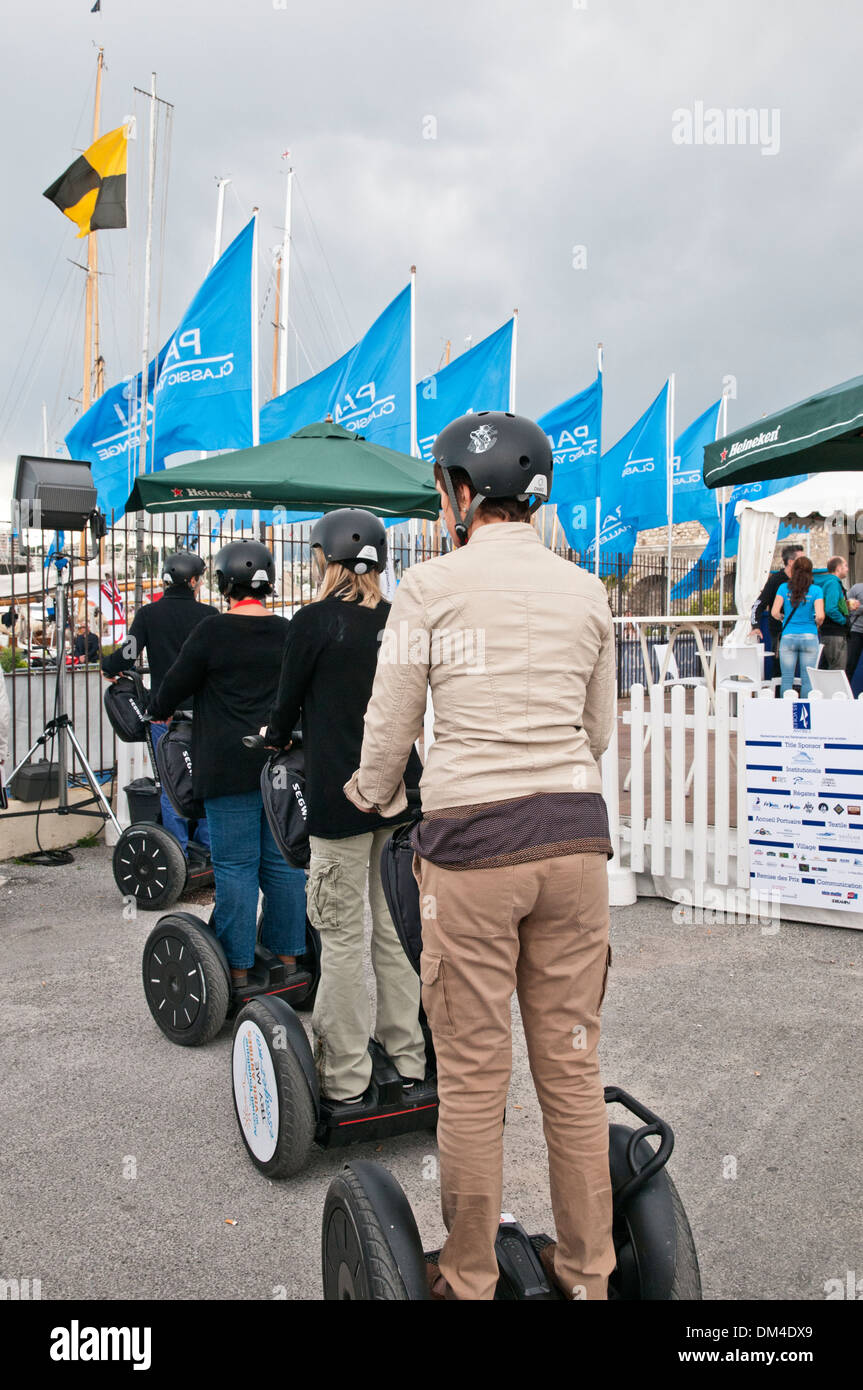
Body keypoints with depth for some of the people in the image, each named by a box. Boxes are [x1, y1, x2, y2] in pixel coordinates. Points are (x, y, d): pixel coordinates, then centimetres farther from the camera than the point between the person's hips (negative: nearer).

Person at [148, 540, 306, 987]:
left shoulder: (213, 629, -8)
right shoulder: (289, 631, 7)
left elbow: (176, 684, 0)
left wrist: (158, 711, 20)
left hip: (231, 766, -5)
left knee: (235, 865, 1)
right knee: (283, 861, 11)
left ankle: (239, 970, 6)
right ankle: (288, 956, 20)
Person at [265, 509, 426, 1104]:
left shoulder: (315, 621, -8)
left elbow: (290, 702, 1)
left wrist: (273, 741, 23)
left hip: (340, 792, -6)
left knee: (342, 931, 2)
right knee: (395, 925, 14)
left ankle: (346, 1076, 11)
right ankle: (408, 1056, 24)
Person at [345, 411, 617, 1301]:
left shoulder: (432, 585, -5)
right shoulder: (586, 592, 8)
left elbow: (387, 731, -1)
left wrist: (376, 797, 20)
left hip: (470, 842, -4)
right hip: (575, 835, 4)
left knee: (472, 1071, 9)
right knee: (571, 1065, 15)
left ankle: (468, 1279, 27)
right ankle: (587, 1273, 30)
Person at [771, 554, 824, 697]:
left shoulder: (784, 588, 0)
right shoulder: (816, 590, -3)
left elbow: (774, 612, -6)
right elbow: (820, 616, -12)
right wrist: (816, 625, 9)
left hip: (788, 637, 1)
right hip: (809, 637, -1)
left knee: (787, 679, 5)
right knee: (807, 680, 5)